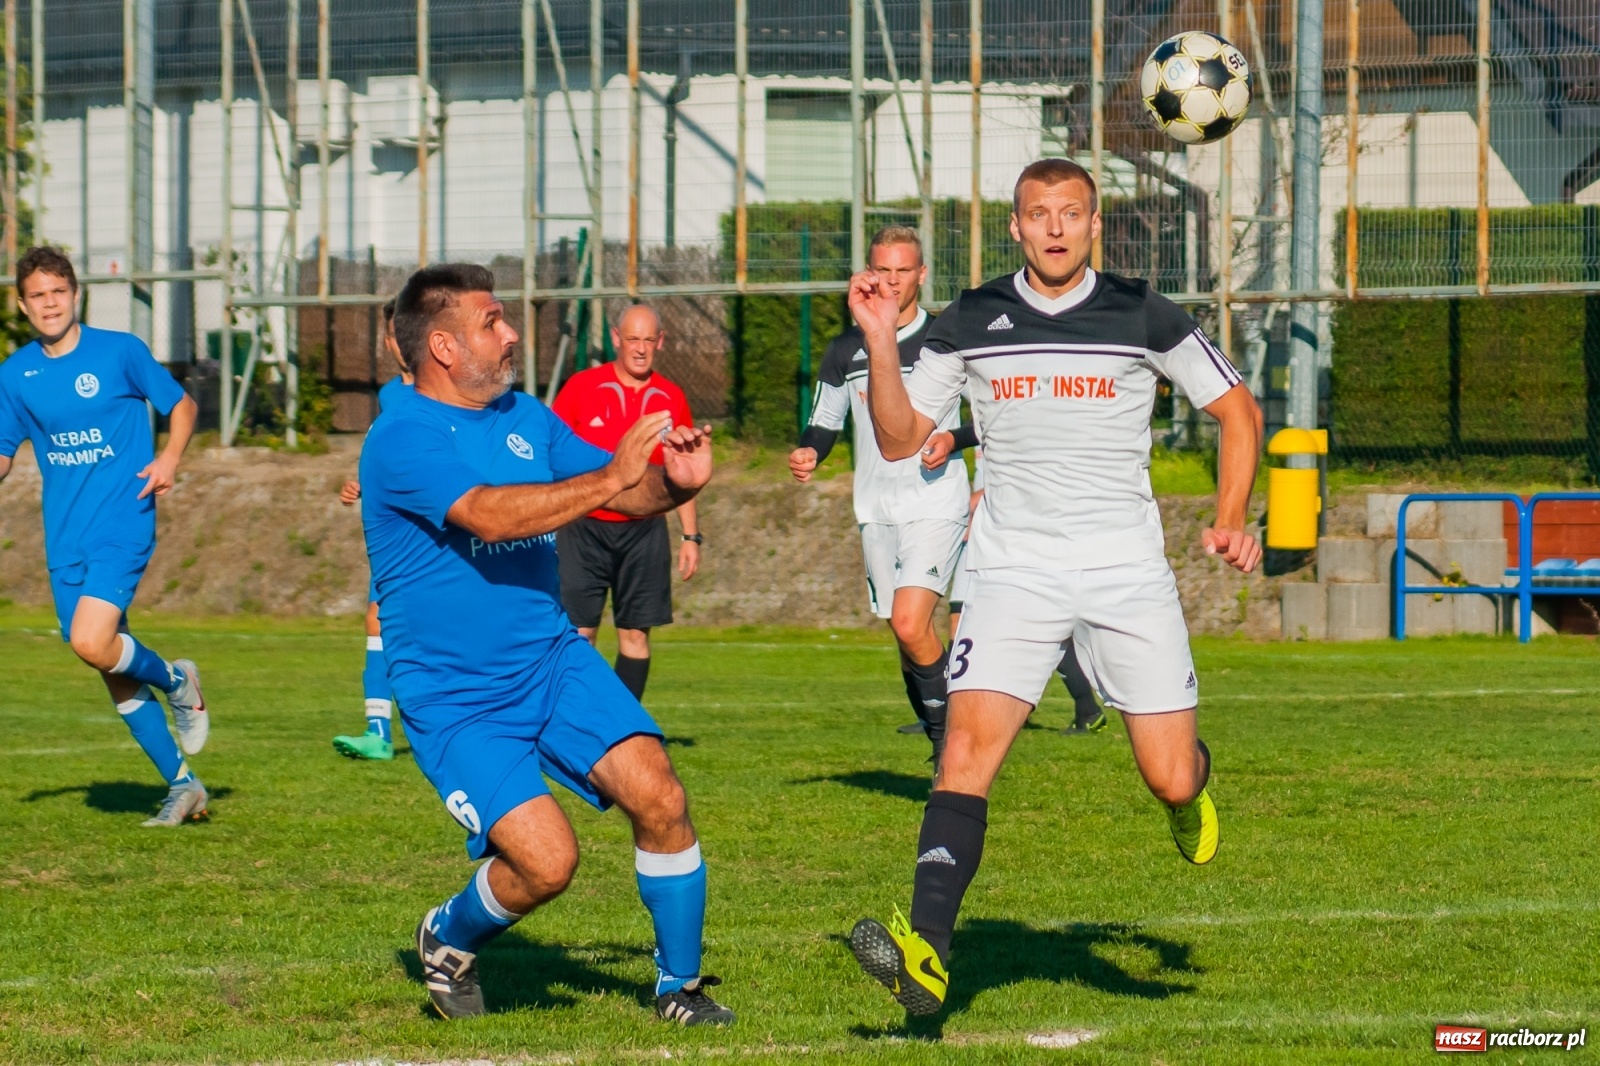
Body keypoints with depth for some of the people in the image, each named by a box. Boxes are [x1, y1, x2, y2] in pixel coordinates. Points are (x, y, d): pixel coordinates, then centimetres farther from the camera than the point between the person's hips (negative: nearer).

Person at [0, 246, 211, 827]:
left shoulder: (119, 351, -4)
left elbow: (182, 405, 7)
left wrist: (169, 460, -10)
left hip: (122, 524, -5)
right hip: (65, 539, 5)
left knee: (91, 643, -23)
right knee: (114, 670, 6)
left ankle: (177, 682, 7)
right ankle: (181, 784, 17)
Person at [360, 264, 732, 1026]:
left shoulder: (524, 417, 8)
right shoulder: (401, 439, -15)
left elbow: (624, 493, 14)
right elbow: (491, 514, -31)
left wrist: (676, 485, -10)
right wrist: (613, 477, -33)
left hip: (553, 658, 6)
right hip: (455, 697, -6)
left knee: (659, 798, -13)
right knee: (547, 859, -18)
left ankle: (680, 985, 5)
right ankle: (448, 938, 15)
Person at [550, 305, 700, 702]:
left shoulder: (671, 399, 7)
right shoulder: (582, 386, -1)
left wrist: (691, 536, 9)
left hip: (644, 531, 2)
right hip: (583, 528, -2)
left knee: (635, 633, 2)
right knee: (578, 632, -6)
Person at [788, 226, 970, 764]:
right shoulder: (847, 350, 9)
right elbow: (824, 423, 17)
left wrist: (952, 438, -17)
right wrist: (807, 453, -5)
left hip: (937, 504, -5)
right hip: (877, 512, 5)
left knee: (910, 624, -21)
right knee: (909, 637, 7)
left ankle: (950, 731, -6)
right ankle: (945, 750, 20)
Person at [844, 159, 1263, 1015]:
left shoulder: (1144, 317, 0)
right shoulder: (971, 323, 4)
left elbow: (1237, 410, 10)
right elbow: (899, 438, 7)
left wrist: (1230, 520, -1)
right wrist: (880, 342, -7)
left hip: (1126, 573, 0)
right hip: (1015, 573, 0)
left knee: (1170, 780, -2)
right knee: (967, 748, -20)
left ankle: (1192, 785, 39)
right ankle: (926, 950, -28)